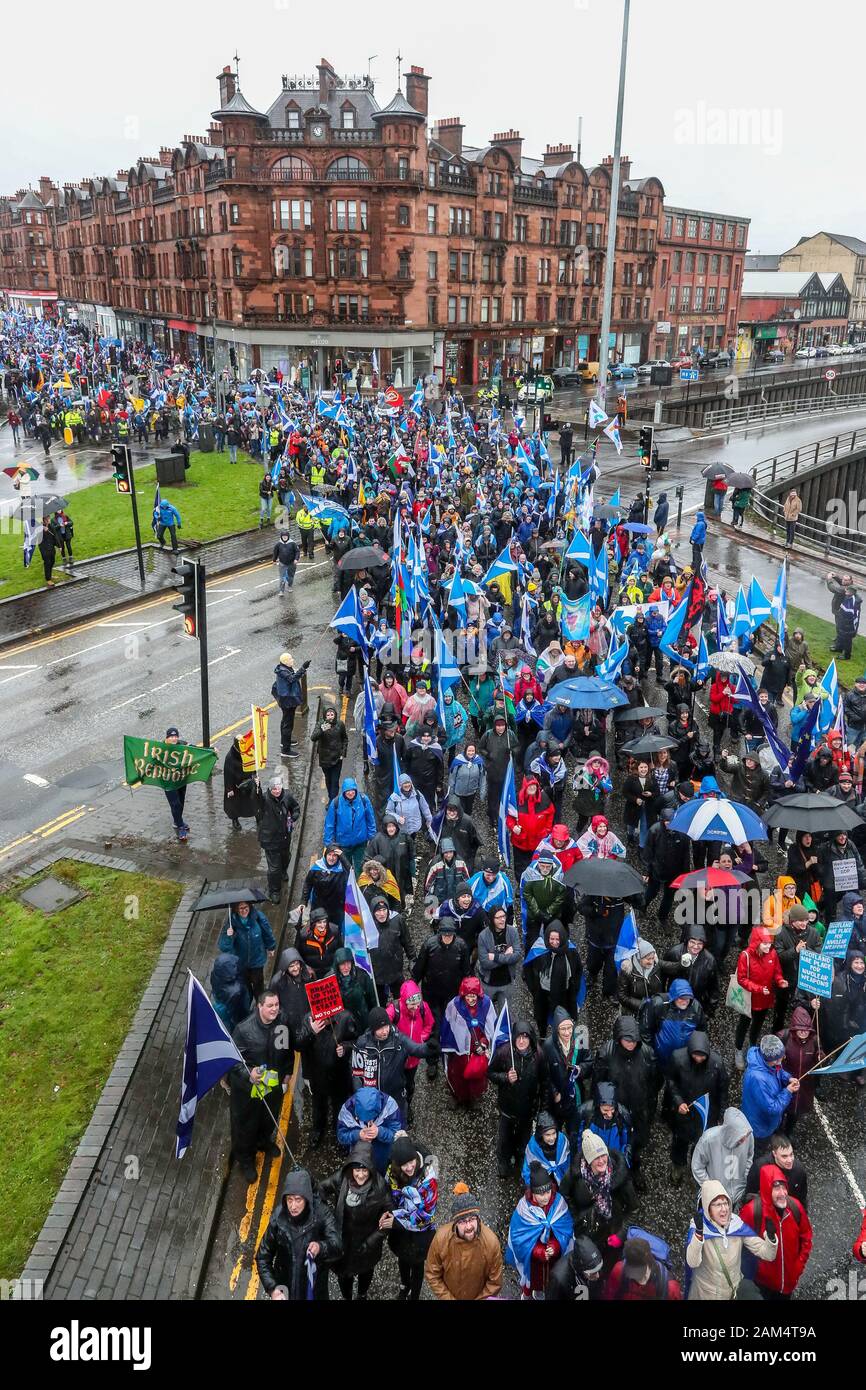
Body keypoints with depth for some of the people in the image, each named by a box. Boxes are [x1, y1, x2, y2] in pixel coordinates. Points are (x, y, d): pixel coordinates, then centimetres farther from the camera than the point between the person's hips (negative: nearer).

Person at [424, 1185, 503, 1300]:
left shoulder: (491, 1241, -29)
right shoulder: (441, 1239, -29)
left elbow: (495, 1282, -16)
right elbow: (432, 1275, -14)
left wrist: (479, 1299, -14)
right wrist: (448, 1299, -15)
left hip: (480, 1296, 0)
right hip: (449, 1295, 0)